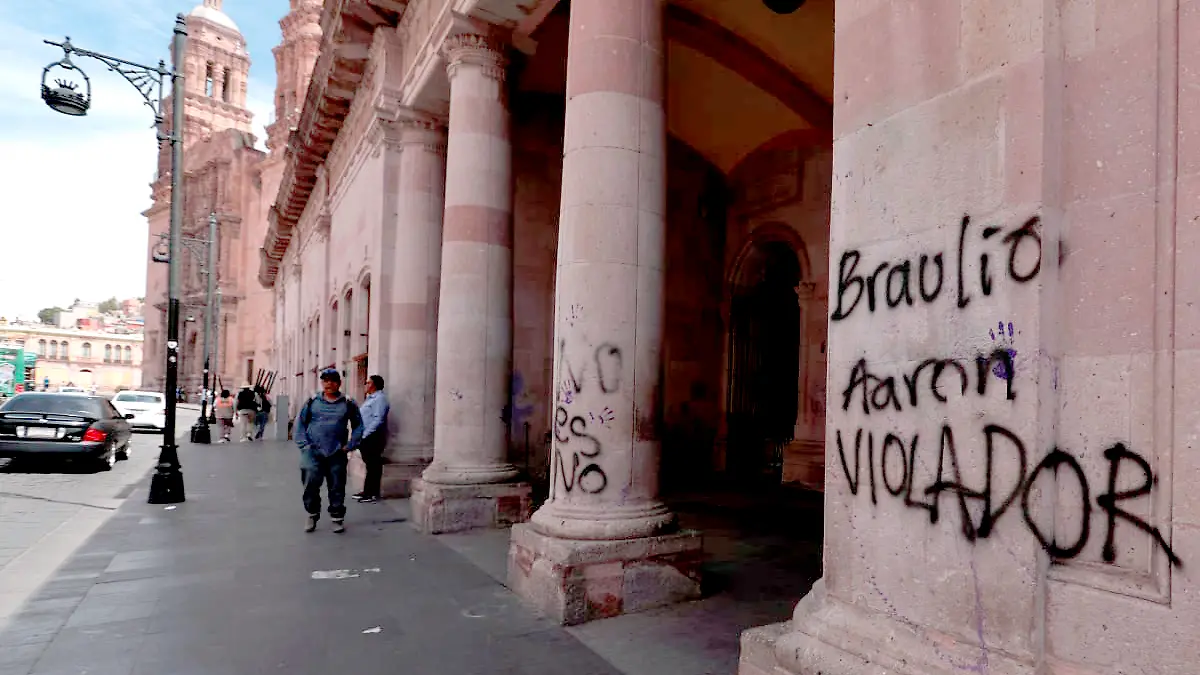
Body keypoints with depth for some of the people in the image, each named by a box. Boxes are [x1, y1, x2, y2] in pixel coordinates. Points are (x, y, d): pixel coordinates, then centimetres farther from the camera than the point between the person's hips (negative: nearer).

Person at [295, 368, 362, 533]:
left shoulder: (348, 404, 6)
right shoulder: (312, 402, 7)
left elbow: (358, 426, 11)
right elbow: (300, 422, 10)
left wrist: (350, 445, 2)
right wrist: (303, 444, 0)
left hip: (337, 454, 0)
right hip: (313, 452, 0)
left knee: (337, 487, 5)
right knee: (310, 482, -6)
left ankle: (337, 517, 19)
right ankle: (312, 514, 16)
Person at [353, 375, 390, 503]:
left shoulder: (379, 399, -14)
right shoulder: (370, 398, 18)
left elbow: (378, 420, -22)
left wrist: (365, 434, -21)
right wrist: (360, 435, 15)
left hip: (372, 438, -10)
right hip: (366, 438, 10)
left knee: (373, 466, -4)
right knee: (369, 464, 15)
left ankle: (372, 494, 0)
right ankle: (367, 491, 22)